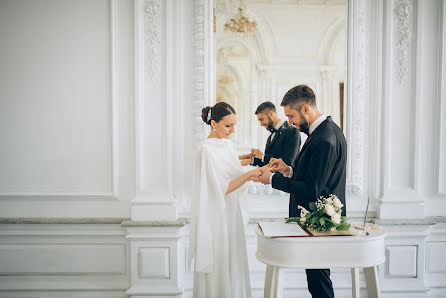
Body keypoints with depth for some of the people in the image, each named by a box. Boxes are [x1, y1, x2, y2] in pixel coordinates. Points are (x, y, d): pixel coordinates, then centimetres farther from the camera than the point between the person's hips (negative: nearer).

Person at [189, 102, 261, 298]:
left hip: (232, 214, 8)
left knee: (233, 263, 17)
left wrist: (256, 175, -2)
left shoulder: (227, 144, 7)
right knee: (218, 266, 4)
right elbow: (220, 189, -21)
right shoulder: (205, 149, -17)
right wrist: (248, 174, -24)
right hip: (216, 217, -8)